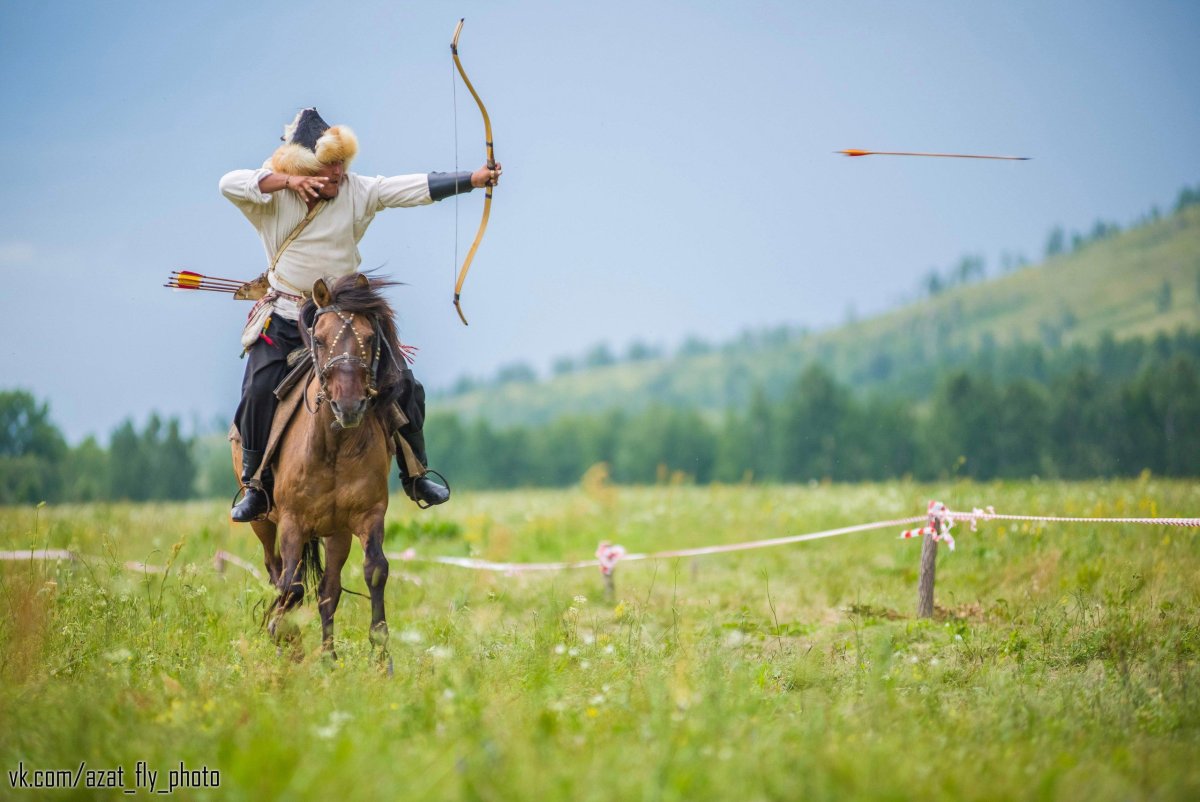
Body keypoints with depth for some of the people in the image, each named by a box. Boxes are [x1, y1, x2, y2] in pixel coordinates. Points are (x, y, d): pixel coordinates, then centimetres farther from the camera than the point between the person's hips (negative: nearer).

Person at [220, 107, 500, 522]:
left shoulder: (356, 192, -4)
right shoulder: (272, 195, -7)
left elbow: (416, 188, -11)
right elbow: (229, 184, -24)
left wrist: (471, 179, -21)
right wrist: (288, 181, -33)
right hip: (285, 320, -2)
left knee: (403, 386, -2)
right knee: (259, 392, -14)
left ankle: (416, 476, 16)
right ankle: (255, 487, 2)